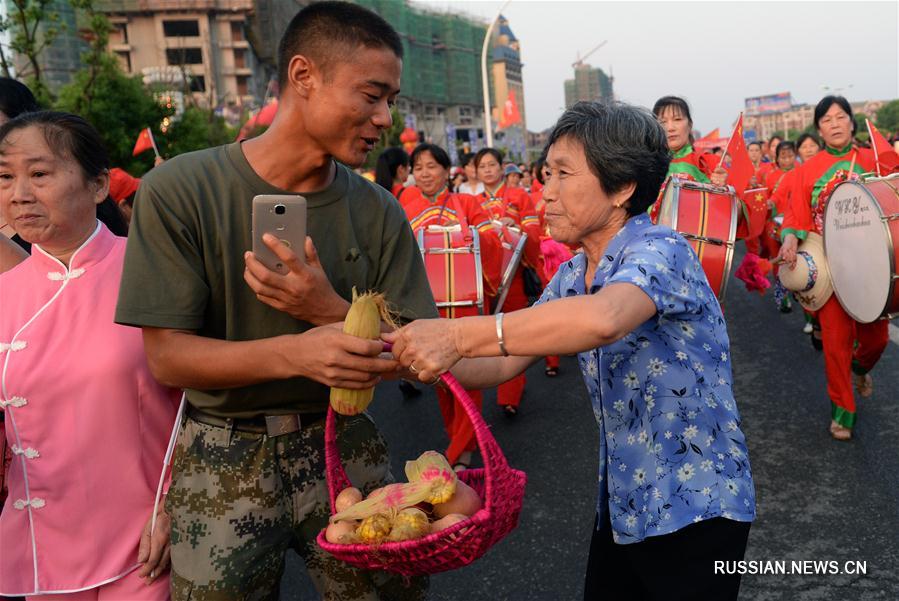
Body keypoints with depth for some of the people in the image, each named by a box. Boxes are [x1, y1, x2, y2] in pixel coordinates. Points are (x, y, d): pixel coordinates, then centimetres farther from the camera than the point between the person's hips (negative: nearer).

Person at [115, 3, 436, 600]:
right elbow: (168, 357, -14)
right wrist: (294, 354, -31)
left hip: (343, 445, 2)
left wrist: (330, 312, -23)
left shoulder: (379, 213, -3)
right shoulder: (179, 191, -12)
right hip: (223, 459, -2)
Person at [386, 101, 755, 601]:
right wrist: (420, 353, -13)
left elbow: (602, 319, -44)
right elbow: (505, 363, 4)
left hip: (696, 510, -7)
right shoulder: (571, 277, 3)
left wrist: (457, 334, -42)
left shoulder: (660, 251, -22)